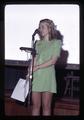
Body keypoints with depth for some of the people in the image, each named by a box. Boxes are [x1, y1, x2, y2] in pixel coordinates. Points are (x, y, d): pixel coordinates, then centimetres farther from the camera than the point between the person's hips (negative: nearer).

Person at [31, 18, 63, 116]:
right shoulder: (38, 43, 15)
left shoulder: (56, 43, 2)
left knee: (46, 106, -1)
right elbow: (34, 60, 8)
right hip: (36, 76, 4)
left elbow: (53, 61, -7)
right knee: (35, 105, 5)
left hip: (47, 76, -4)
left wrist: (37, 67, -11)